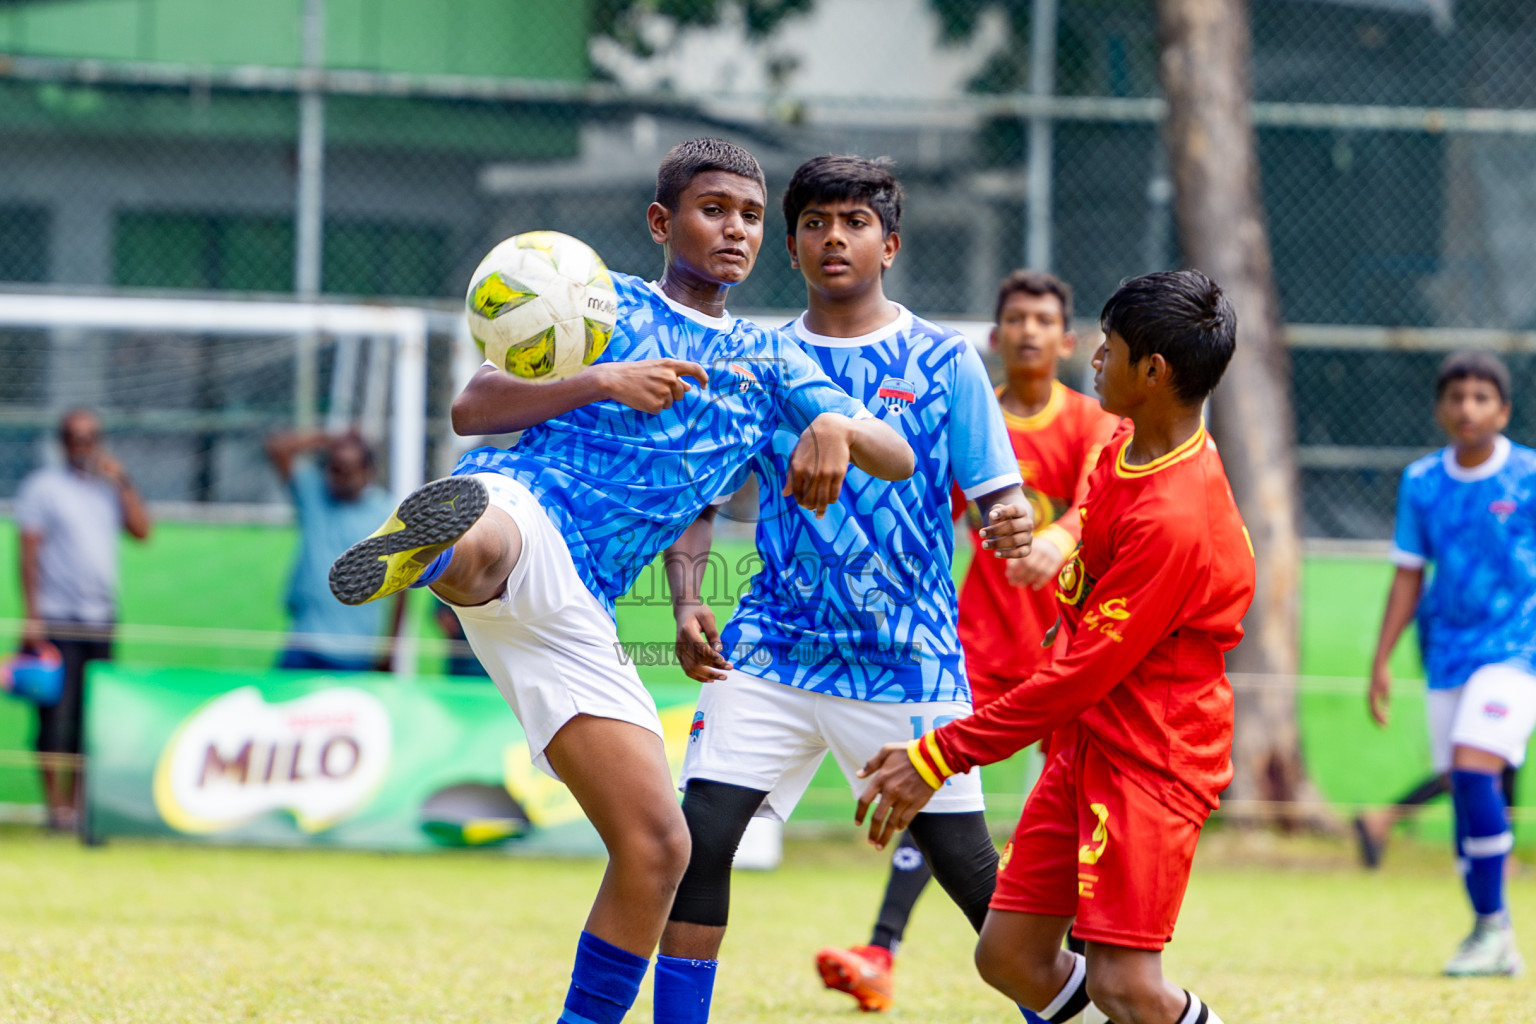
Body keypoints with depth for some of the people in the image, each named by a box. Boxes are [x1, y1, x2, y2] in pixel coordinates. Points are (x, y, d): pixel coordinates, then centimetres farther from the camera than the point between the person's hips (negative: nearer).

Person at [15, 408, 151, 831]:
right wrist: (32, 617, -11)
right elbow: (29, 553, -4)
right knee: (57, 715, -9)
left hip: (101, 622, 5)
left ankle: (79, 806, 9)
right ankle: (56, 808, -7)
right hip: (57, 622, -5)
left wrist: (122, 480, -2)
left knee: (91, 719, 4)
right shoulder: (42, 486, 0)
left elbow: (141, 530, 1)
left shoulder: (109, 489, 14)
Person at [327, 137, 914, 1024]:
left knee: (657, 848, -1)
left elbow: (897, 458, 13)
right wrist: (603, 381, -9)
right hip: (518, 508, -4)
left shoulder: (768, 361, 25)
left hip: (575, 610, 4)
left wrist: (839, 429, -11)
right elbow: (472, 407, 5)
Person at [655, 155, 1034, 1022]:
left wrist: (1013, 528, -26)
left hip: (908, 657, -2)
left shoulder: (943, 362, 0)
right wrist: (688, 603, -8)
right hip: (776, 648, 2)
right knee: (700, 837, -11)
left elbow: (998, 495, -2)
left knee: (967, 868, -2)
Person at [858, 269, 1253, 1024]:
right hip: (1085, 740, 9)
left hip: (1149, 760, -9)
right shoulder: (1125, 447, 5)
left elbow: (1082, 675, -22)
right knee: (1010, 958, 5)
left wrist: (939, 756, -19)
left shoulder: (1174, 521, -24)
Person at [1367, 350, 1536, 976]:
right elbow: (1408, 578, 11)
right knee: (1466, 793, 5)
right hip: (1448, 653, 5)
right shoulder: (1422, 484, 6)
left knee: (1473, 768, -21)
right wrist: (1381, 661, 6)